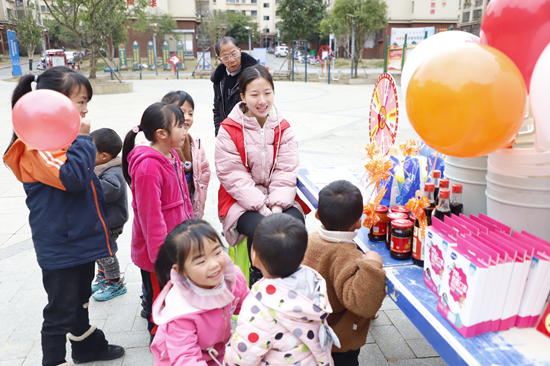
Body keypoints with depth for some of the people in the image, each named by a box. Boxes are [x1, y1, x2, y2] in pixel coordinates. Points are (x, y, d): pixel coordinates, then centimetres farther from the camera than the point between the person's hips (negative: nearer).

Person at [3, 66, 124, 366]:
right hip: (61, 248, -10)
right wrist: (83, 139, -25)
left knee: (80, 300, 26)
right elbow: (72, 177, -34)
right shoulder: (38, 144, -21)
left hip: (81, 240, 10)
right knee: (61, 311, 5)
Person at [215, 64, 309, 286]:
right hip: (241, 201, -3)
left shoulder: (283, 128, 5)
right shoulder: (229, 131, -6)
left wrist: (277, 206, -17)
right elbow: (233, 177, -12)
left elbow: (286, 171, -2)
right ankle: (258, 282, -5)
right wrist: (262, 208, -20)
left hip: (279, 200, 3)